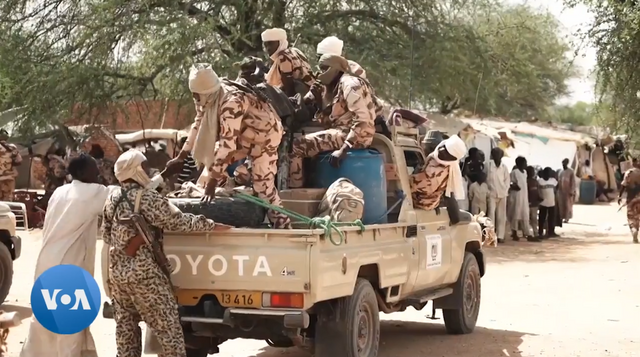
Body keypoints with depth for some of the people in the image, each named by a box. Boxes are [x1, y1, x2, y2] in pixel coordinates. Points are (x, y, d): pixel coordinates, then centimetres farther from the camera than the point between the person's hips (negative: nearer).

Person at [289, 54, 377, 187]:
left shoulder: (349, 83, -10)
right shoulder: (341, 85, 22)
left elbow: (362, 118, -23)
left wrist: (344, 148, -27)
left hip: (348, 134, -10)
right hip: (345, 132, 10)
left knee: (295, 145, -14)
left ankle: (294, 189, -8)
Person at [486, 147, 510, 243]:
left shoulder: (504, 167, 7)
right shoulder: (489, 165, 0)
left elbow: (507, 179, 9)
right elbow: (487, 178, 0)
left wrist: (505, 190, -3)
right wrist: (488, 190, -6)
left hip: (502, 194, 3)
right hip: (492, 193, -3)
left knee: (501, 216, 3)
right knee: (491, 214, -8)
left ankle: (500, 236, 6)